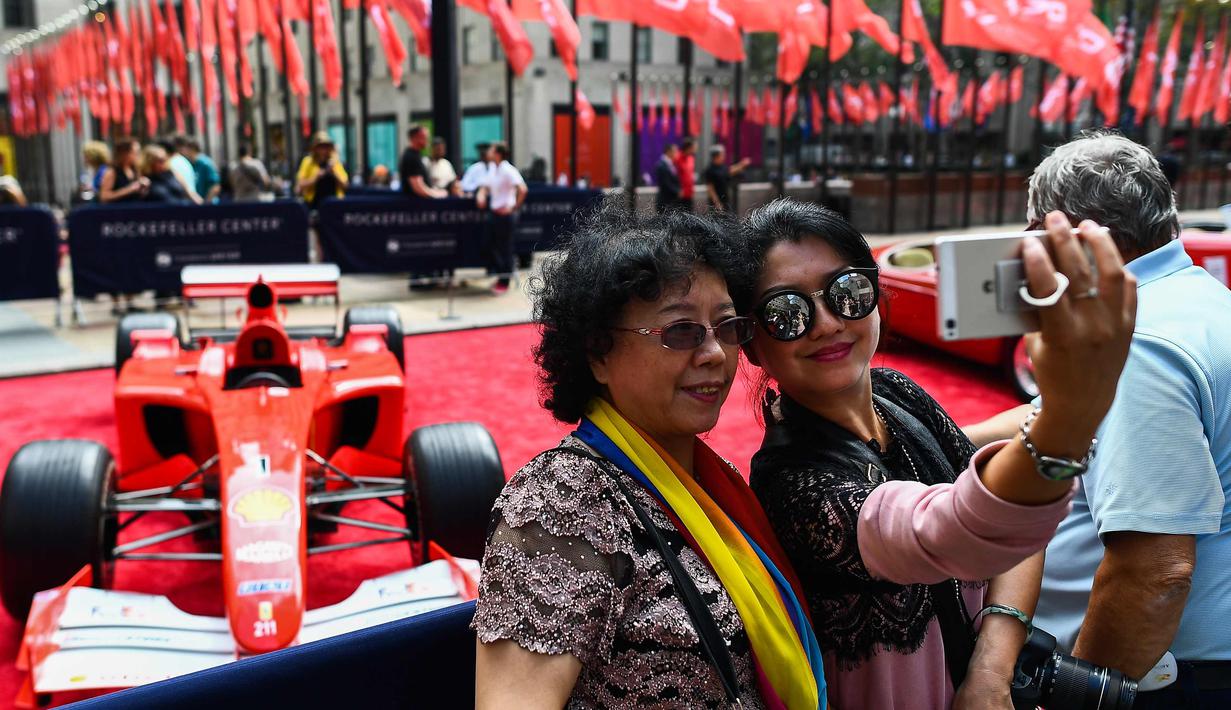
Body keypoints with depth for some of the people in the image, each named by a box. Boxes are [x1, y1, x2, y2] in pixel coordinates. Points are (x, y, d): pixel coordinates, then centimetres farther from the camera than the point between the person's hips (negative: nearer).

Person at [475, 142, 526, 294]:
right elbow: (486, 187, 19)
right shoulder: (493, 169, 10)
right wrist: (481, 196, -3)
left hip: (505, 215, -9)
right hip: (494, 213, 9)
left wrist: (514, 208, -19)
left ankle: (504, 282, 11)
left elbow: (522, 189, -25)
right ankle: (499, 275, 25)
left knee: (505, 249, 1)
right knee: (491, 246, 12)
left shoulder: (508, 170, -16)